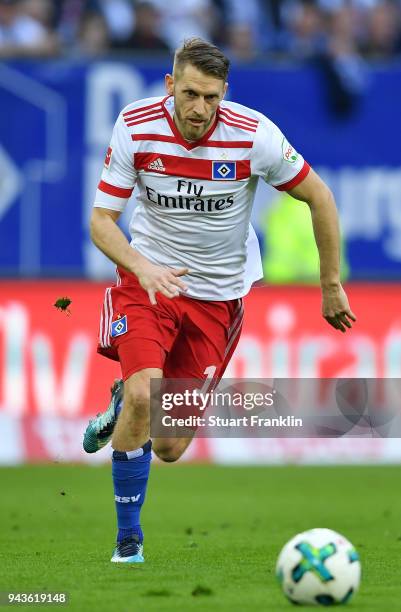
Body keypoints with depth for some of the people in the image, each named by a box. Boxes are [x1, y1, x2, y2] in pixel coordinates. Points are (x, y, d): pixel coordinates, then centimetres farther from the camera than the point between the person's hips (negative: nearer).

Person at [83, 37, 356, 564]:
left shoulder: (254, 135, -18)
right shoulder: (136, 126, -15)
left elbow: (318, 197, -4)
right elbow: (101, 218, -10)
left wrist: (331, 286, 0)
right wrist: (141, 266, -29)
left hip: (218, 293, 1)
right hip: (150, 277, 0)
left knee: (169, 448, -2)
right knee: (143, 392, -27)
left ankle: (123, 407, 36)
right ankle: (128, 538, -7)